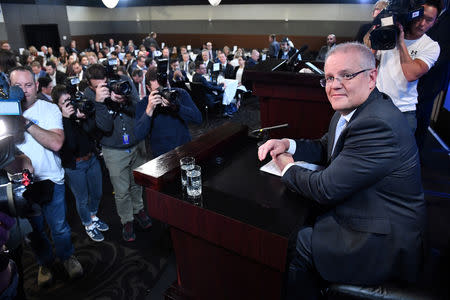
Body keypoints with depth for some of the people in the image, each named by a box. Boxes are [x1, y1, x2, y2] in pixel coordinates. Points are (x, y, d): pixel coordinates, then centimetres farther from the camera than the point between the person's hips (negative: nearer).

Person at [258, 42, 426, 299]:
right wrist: (287, 144, -2)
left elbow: (326, 189, -27)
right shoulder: (349, 110, 2)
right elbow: (325, 148, 16)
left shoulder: (378, 124, -29)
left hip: (385, 245, -9)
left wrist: (288, 168, -8)